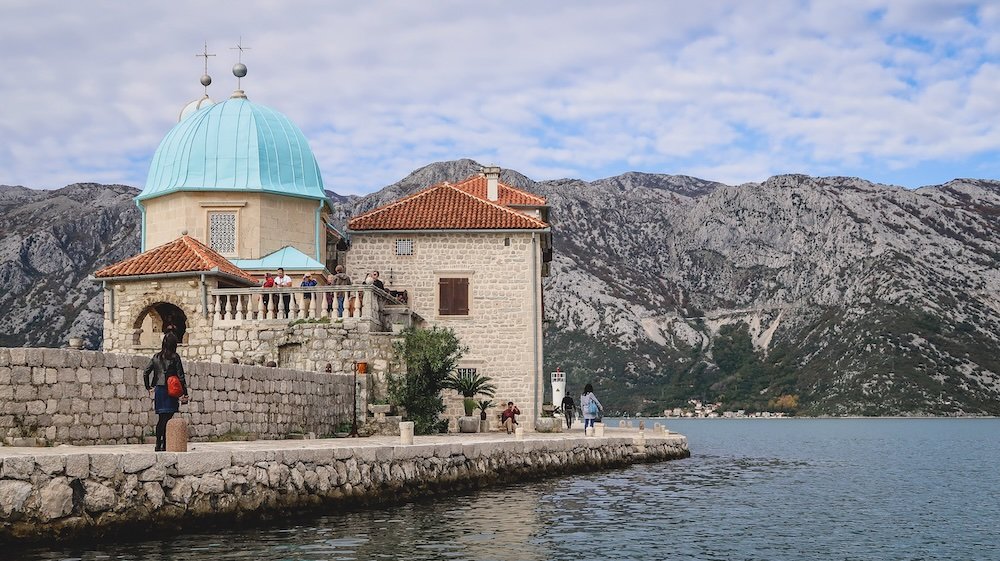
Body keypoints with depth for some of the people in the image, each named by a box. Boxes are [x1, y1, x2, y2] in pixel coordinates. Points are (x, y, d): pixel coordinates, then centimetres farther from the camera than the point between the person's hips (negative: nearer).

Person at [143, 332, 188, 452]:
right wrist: (184, 393, -4)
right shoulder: (175, 357, -8)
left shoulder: (156, 357, 7)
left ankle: (158, 445, 14)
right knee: (167, 418, -2)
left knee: (161, 418, 13)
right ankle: (164, 445, -5)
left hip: (158, 390, 5)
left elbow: (145, 372, 7)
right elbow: (181, 376, -8)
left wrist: (148, 388, 17)